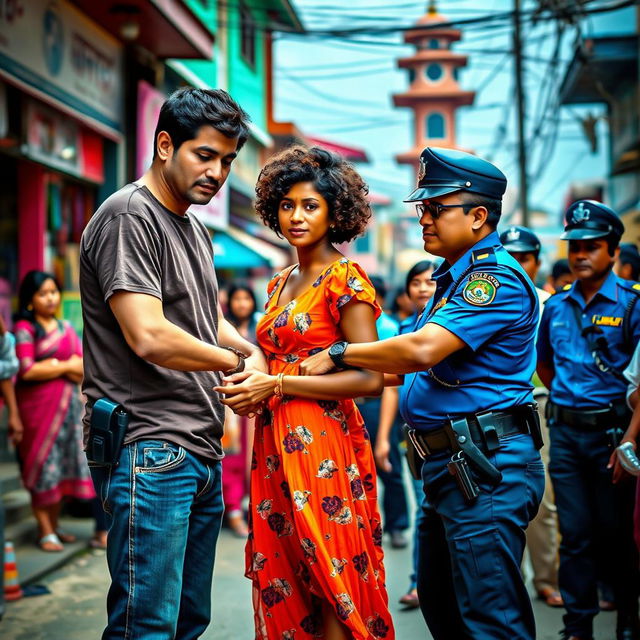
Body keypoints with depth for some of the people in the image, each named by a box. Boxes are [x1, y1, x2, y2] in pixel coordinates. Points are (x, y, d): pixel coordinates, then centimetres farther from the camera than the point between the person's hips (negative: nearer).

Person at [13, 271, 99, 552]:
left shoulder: (66, 328, 12)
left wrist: (55, 366, -12)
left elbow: (85, 367, 7)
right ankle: (45, 532, 5)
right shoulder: (24, 328, -5)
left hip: (68, 404, 6)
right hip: (38, 406, -5)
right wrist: (66, 366, -7)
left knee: (63, 467, 8)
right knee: (43, 468, -2)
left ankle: (54, 526, 19)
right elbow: (26, 370, -16)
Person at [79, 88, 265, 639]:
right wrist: (239, 362, -6)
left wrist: (252, 349, 6)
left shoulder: (195, 229, 19)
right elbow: (149, 338, -21)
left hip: (201, 450, 10)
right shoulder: (129, 216, -11)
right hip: (150, 449, -9)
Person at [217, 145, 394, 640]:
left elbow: (369, 378, -15)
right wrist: (251, 385, 4)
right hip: (276, 445, 7)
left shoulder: (345, 279, -7)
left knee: (331, 580, -1)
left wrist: (277, 385, -16)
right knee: (284, 582, 10)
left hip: (323, 445, -7)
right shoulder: (281, 283, 16)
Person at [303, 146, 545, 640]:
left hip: (484, 466, -11)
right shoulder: (454, 279, 19)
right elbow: (421, 369, 24)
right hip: (449, 466, 11)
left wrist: (339, 354, -13)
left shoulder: (497, 276, -14)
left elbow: (423, 349, -25)